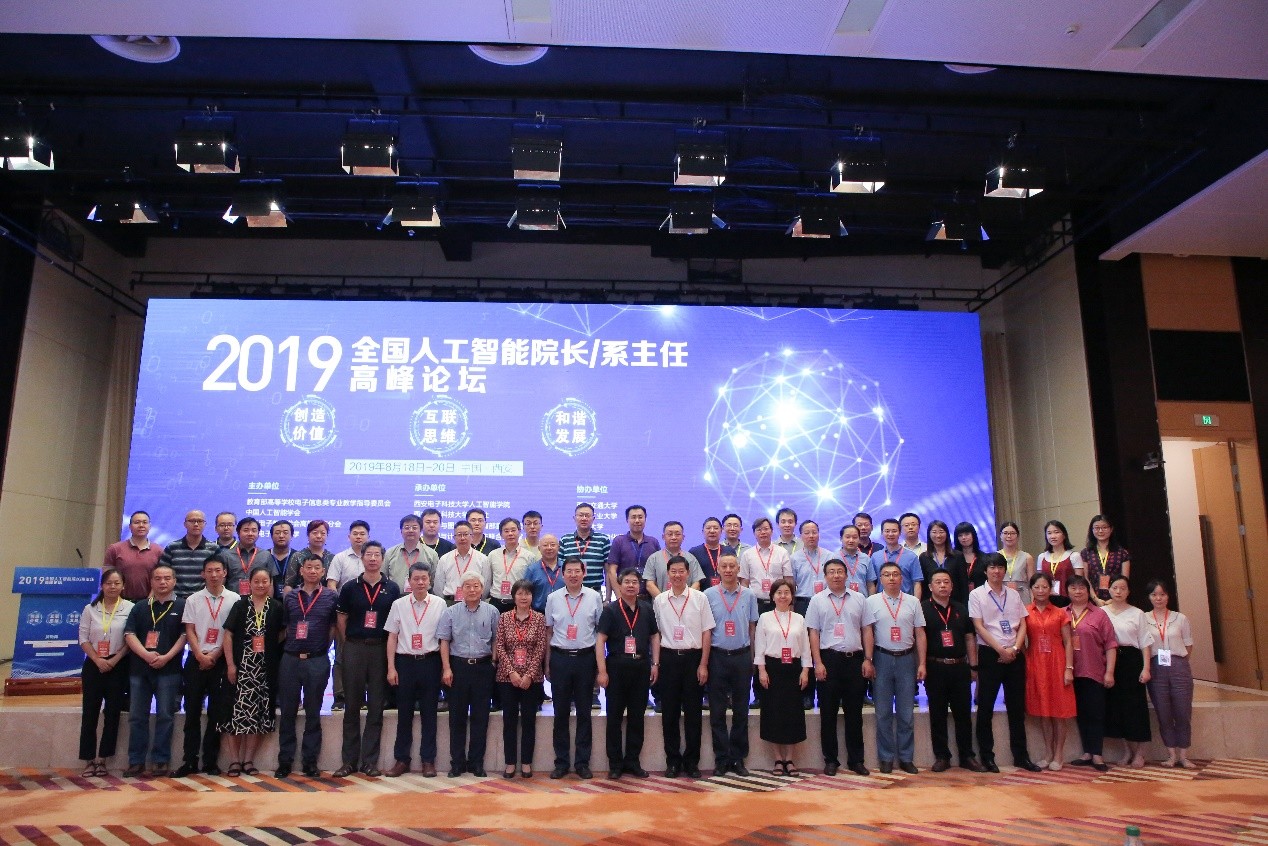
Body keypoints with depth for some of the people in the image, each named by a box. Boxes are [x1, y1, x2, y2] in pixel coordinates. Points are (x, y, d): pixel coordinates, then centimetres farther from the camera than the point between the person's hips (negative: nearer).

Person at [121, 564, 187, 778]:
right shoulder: (140, 607, 14)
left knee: (165, 716, -2)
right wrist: (146, 655, -12)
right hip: (139, 669, 3)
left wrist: (167, 657, -13)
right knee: (137, 716, 5)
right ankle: (136, 761, 14)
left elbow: (185, 635, -2)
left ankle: (160, 761, 5)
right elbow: (129, 634, 4)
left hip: (169, 669, -3)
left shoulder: (181, 606, 4)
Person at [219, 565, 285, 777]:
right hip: (241, 666, -1)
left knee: (258, 714, 4)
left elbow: (282, 634, 13)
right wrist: (230, 664, -6)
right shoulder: (240, 606, 3)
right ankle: (234, 759, 11)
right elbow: (228, 635, 0)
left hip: (265, 669, 1)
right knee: (236, 712, 0)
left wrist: (270, 647, -3)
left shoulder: (276, 608, 4)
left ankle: (248, 759, 15)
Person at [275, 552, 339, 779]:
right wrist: (292, 646, 7)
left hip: (317, 661, -2)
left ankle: (310, 761, 15)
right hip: (290, 659, 2)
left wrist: (322, 647, 4)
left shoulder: (331, 597, 1)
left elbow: (334, 627, 8)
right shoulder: (290, 597, 7)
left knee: (313, 713, 6)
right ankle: (285, 760, 16)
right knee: (287, 712, 6)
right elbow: (285, 626, 15)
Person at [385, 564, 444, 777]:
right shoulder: (399, 605, 3)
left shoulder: (439, 604, -1)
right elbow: (392, 638, 5)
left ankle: (428, 760, 16)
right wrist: (391, 668, 0)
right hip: (405, 662, 1)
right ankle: (401, 760, 19)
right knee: (404, 713, 7)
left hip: (430, 662, -1)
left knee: (429, 713, 6)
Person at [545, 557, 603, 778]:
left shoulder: (594, 597, 0)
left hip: (585, 658, -1)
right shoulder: (553, 598, 3)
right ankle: (561, 762, 17)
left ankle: (582, 762, 17)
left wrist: (600, 663, 2)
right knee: (560, 712, 7)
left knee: (584, 712, 6)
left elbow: (601, 631, 4)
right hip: (560, 658, 1)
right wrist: (547, 663, 7)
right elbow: (548, 632, 9)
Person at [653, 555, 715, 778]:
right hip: (668, 658, 1)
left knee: (693, 712, 5)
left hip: (693, 658, -1)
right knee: (669, 712, 6)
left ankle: (692, 761, 18)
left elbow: (706, 632, 0)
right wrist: (656, 663, 3)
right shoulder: (659, 600, 4)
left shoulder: (699, 598, -1)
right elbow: (656, 633, 9)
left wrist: (703, 665, -4)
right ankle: (673, 760, 19)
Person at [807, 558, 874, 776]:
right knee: (828, 713, 5)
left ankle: (856, 760, 17)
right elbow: (813, 633, 0)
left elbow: (867, 630, 8)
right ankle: (831, 760, 15)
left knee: (854, 713, 8)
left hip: (855, 659, 1)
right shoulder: (817, 600, 3)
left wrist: (868, 660, 1)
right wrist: (818, 663, -7)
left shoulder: (859, 599, 8)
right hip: (829, 659, -1)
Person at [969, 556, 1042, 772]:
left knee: (1017, 706, 9)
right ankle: (987, 756, 10)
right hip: (990, 654, -3)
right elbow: (979, 627, -6)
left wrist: (1015, 649, -7)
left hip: (1014, 655, 4)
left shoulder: (1013, 595, 11)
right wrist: (1001, 650, -12)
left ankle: (1021, 755, 18)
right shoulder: (977, 595, -1)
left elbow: (1022, 625, 8)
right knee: (986, 706, 1)